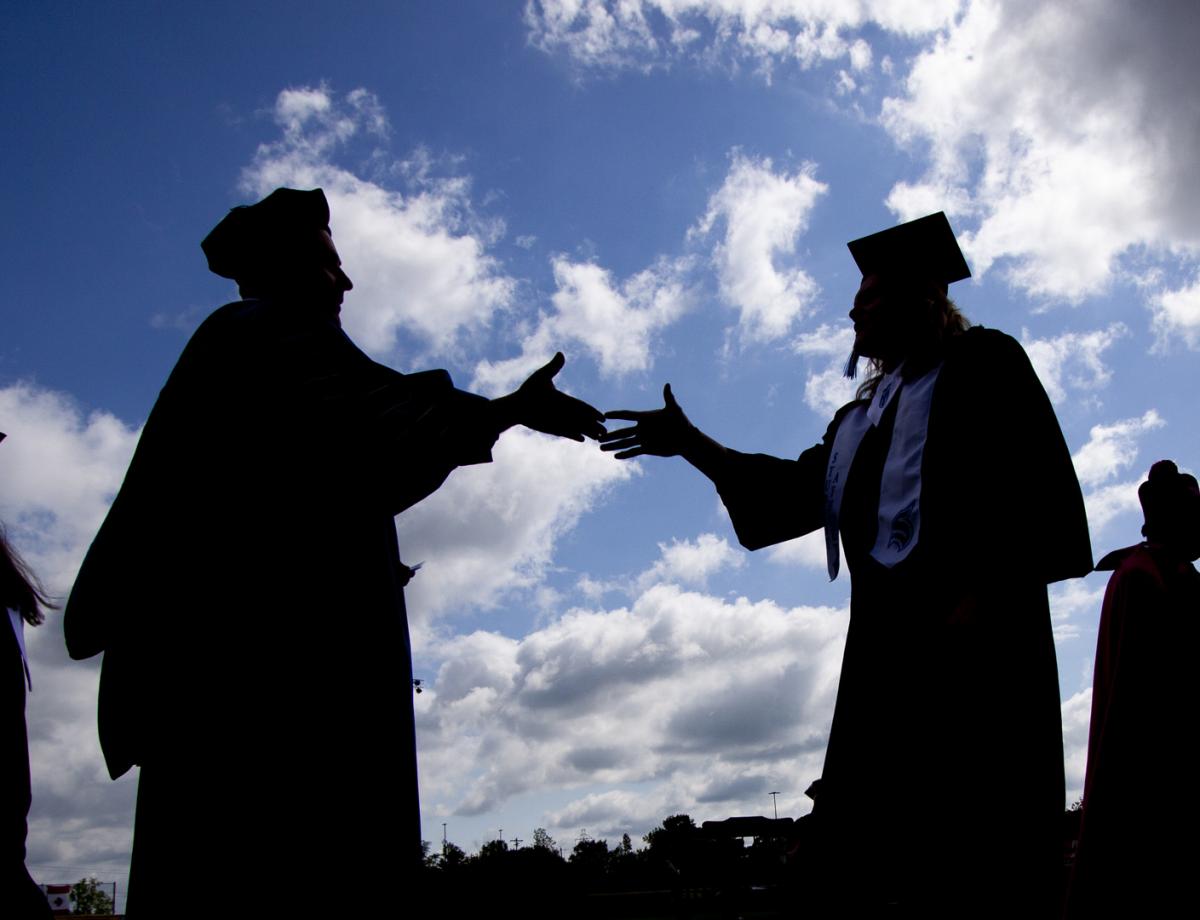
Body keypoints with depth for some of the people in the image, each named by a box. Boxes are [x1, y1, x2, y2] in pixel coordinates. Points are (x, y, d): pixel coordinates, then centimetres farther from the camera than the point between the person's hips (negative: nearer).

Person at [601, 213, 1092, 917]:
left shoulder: (981, 363, 4)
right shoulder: (866, 413, 27)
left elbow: (1029, 479, -9)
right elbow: (797, 488, 23)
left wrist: (984, 593, -21)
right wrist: (690, 443, 17)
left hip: (969, 620, -8)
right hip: (887, 632, 8)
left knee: (975, 853, -9)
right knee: (868, 840, 4)